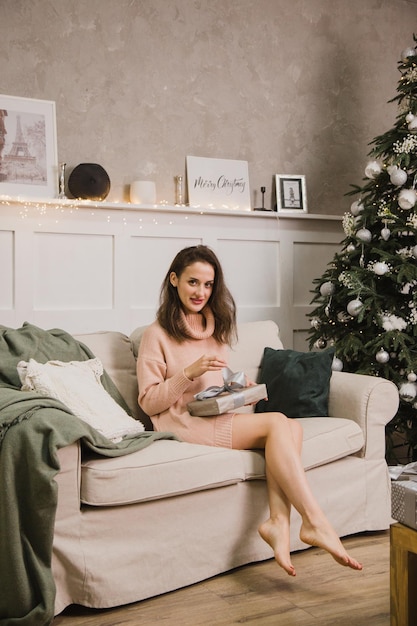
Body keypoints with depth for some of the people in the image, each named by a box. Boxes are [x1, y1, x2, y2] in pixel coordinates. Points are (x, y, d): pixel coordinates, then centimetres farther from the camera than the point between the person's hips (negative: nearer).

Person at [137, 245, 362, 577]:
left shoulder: (216, 328, 19)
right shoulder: (157, 335, -2)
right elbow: (149, 402, -6)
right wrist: (190, 371, -18)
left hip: (220, 418, 7)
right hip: (183, 424, -6)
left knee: (292, 427, -21)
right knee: (276, 423, -25)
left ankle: (279, 522, -31)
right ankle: (315, 523, -25)